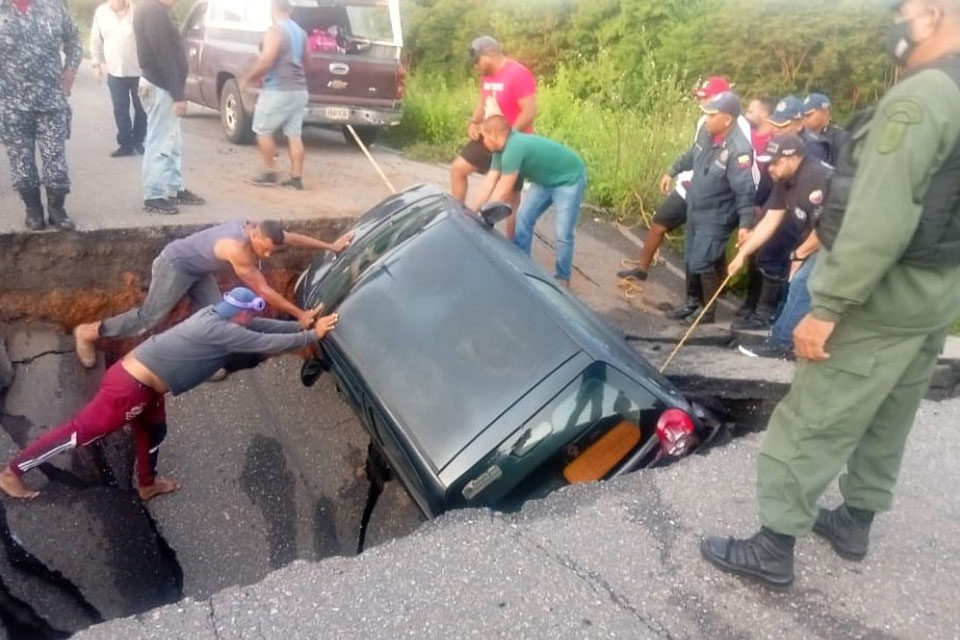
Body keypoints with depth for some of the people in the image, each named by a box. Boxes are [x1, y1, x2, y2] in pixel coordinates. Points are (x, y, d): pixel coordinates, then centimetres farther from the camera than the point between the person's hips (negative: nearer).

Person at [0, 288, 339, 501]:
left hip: (140, 380, 10)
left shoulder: (215, 315, 7)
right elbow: (269, 343, -20)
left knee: (153, 431, 24)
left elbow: (263, 327, 14)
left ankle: (147, 485, 44)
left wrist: (303, 324, 11)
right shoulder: (221, 331, -20)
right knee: (80, 432, 5)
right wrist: (313, 335, -11)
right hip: (130, 386, -10)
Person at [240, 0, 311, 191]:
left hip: (278, 90, -7)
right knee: (294, 134, 7)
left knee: (263, 131, 5)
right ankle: (296, 177, 6)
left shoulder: (275, 31, -12)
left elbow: (265, 62, -20)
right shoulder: (301, 32, 12)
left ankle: (270, 173, 6)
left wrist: (247, 78, -7)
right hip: (299, 90, 7)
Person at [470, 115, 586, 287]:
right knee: (523, 219, 6)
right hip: (545, 180, 9)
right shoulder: (501, 148, -6)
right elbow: (490, 181, -3)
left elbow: (503, 192, -29)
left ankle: (562, 278, 8)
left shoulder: (514, 148, -34)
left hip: (569, 179, -9)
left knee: (563, 235, -10)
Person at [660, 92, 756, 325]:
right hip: (695, 209, 8)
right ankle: (692, 303, 33)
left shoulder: (738, 149, -28)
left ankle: (708, 311, 14)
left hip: (716, 217, -8)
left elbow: (745, 191, -27)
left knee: (702, 263, -4)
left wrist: (745, 224, -31)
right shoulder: (707, 132, -4)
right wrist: (672, 172, 27)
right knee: (690, 259, 17)